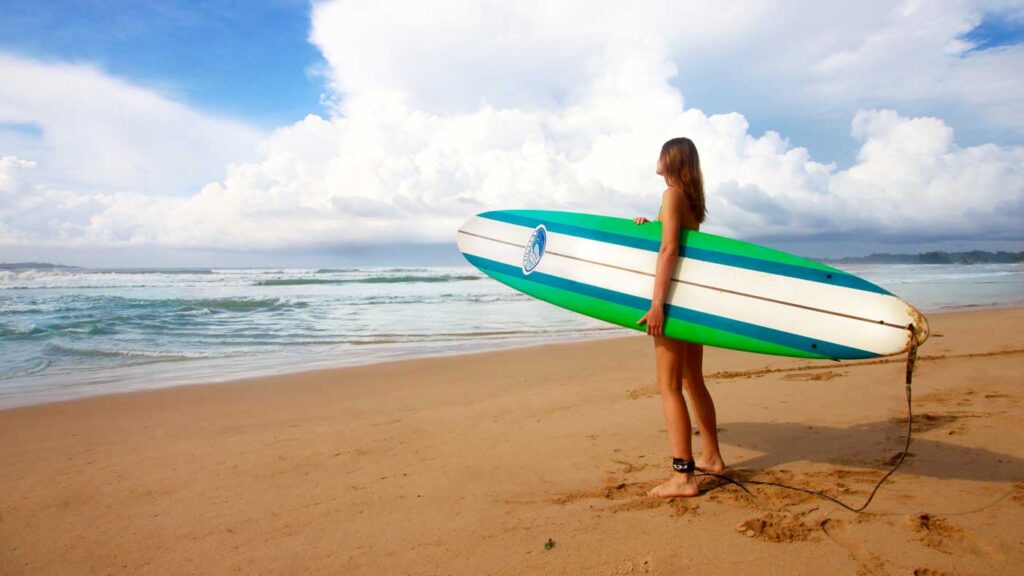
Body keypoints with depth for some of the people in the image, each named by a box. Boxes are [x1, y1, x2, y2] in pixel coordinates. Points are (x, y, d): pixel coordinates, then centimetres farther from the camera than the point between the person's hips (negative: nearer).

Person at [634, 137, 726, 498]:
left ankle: (682, 477, -3)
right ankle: (711, 457, 30)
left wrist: (657, 304, -25)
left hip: (675, 298, -9)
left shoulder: (672, 194, -11)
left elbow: (669, 249, -21)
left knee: (669, 388, -6)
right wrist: (651, 226, 10)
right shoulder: (692, 197, 15)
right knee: (693, 382, 18)